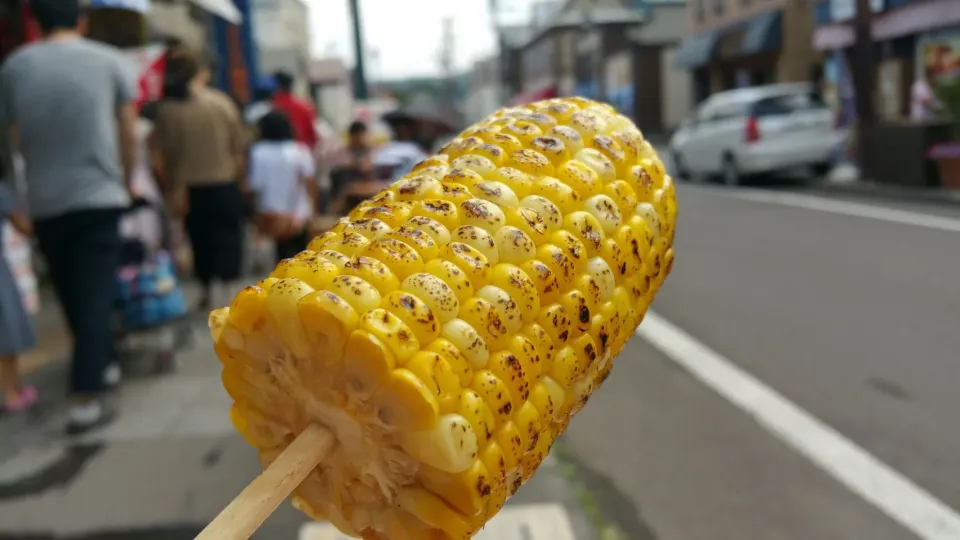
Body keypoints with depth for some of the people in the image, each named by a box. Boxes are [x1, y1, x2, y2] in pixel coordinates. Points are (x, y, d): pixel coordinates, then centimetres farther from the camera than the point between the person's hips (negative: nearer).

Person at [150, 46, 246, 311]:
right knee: (228, 239, 5)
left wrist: (170, 190, 1)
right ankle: (229, 288, 1)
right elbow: (239, 150, -2)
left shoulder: (165, 109, -5)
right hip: (224, 184, -1)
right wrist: (237, 179, 10)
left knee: (200, 240, 14)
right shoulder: (221, 102, -4)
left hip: (189, 190, 1)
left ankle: (206, 292, 25)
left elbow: (158, 157, -6)